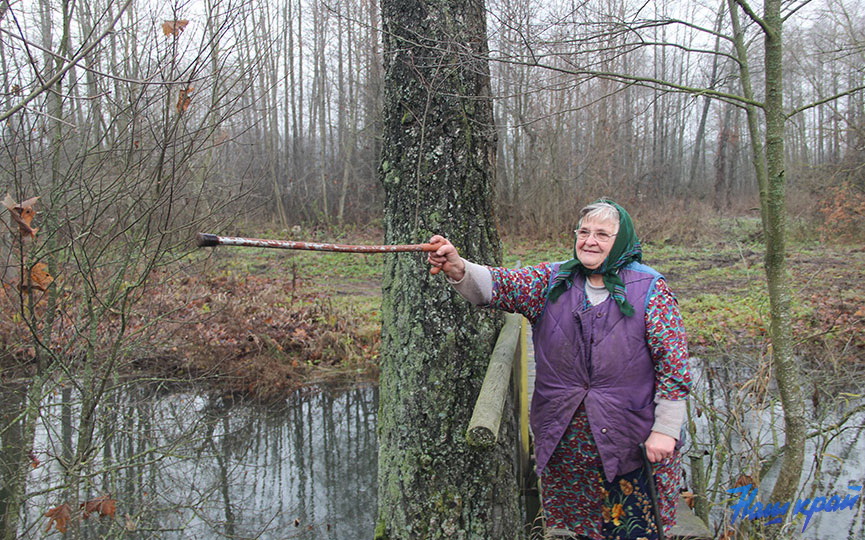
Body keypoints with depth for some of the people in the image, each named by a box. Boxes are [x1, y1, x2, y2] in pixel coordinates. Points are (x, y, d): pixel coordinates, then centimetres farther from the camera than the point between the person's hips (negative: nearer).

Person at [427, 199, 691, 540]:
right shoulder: (552, 280, 3)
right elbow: (501, 286, -12)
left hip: (629, 441, -3)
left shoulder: (650, 288, -5)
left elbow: (673, 364, -6)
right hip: (562, 439, 3)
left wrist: (665, 430, -9)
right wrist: (457, 268, -32)